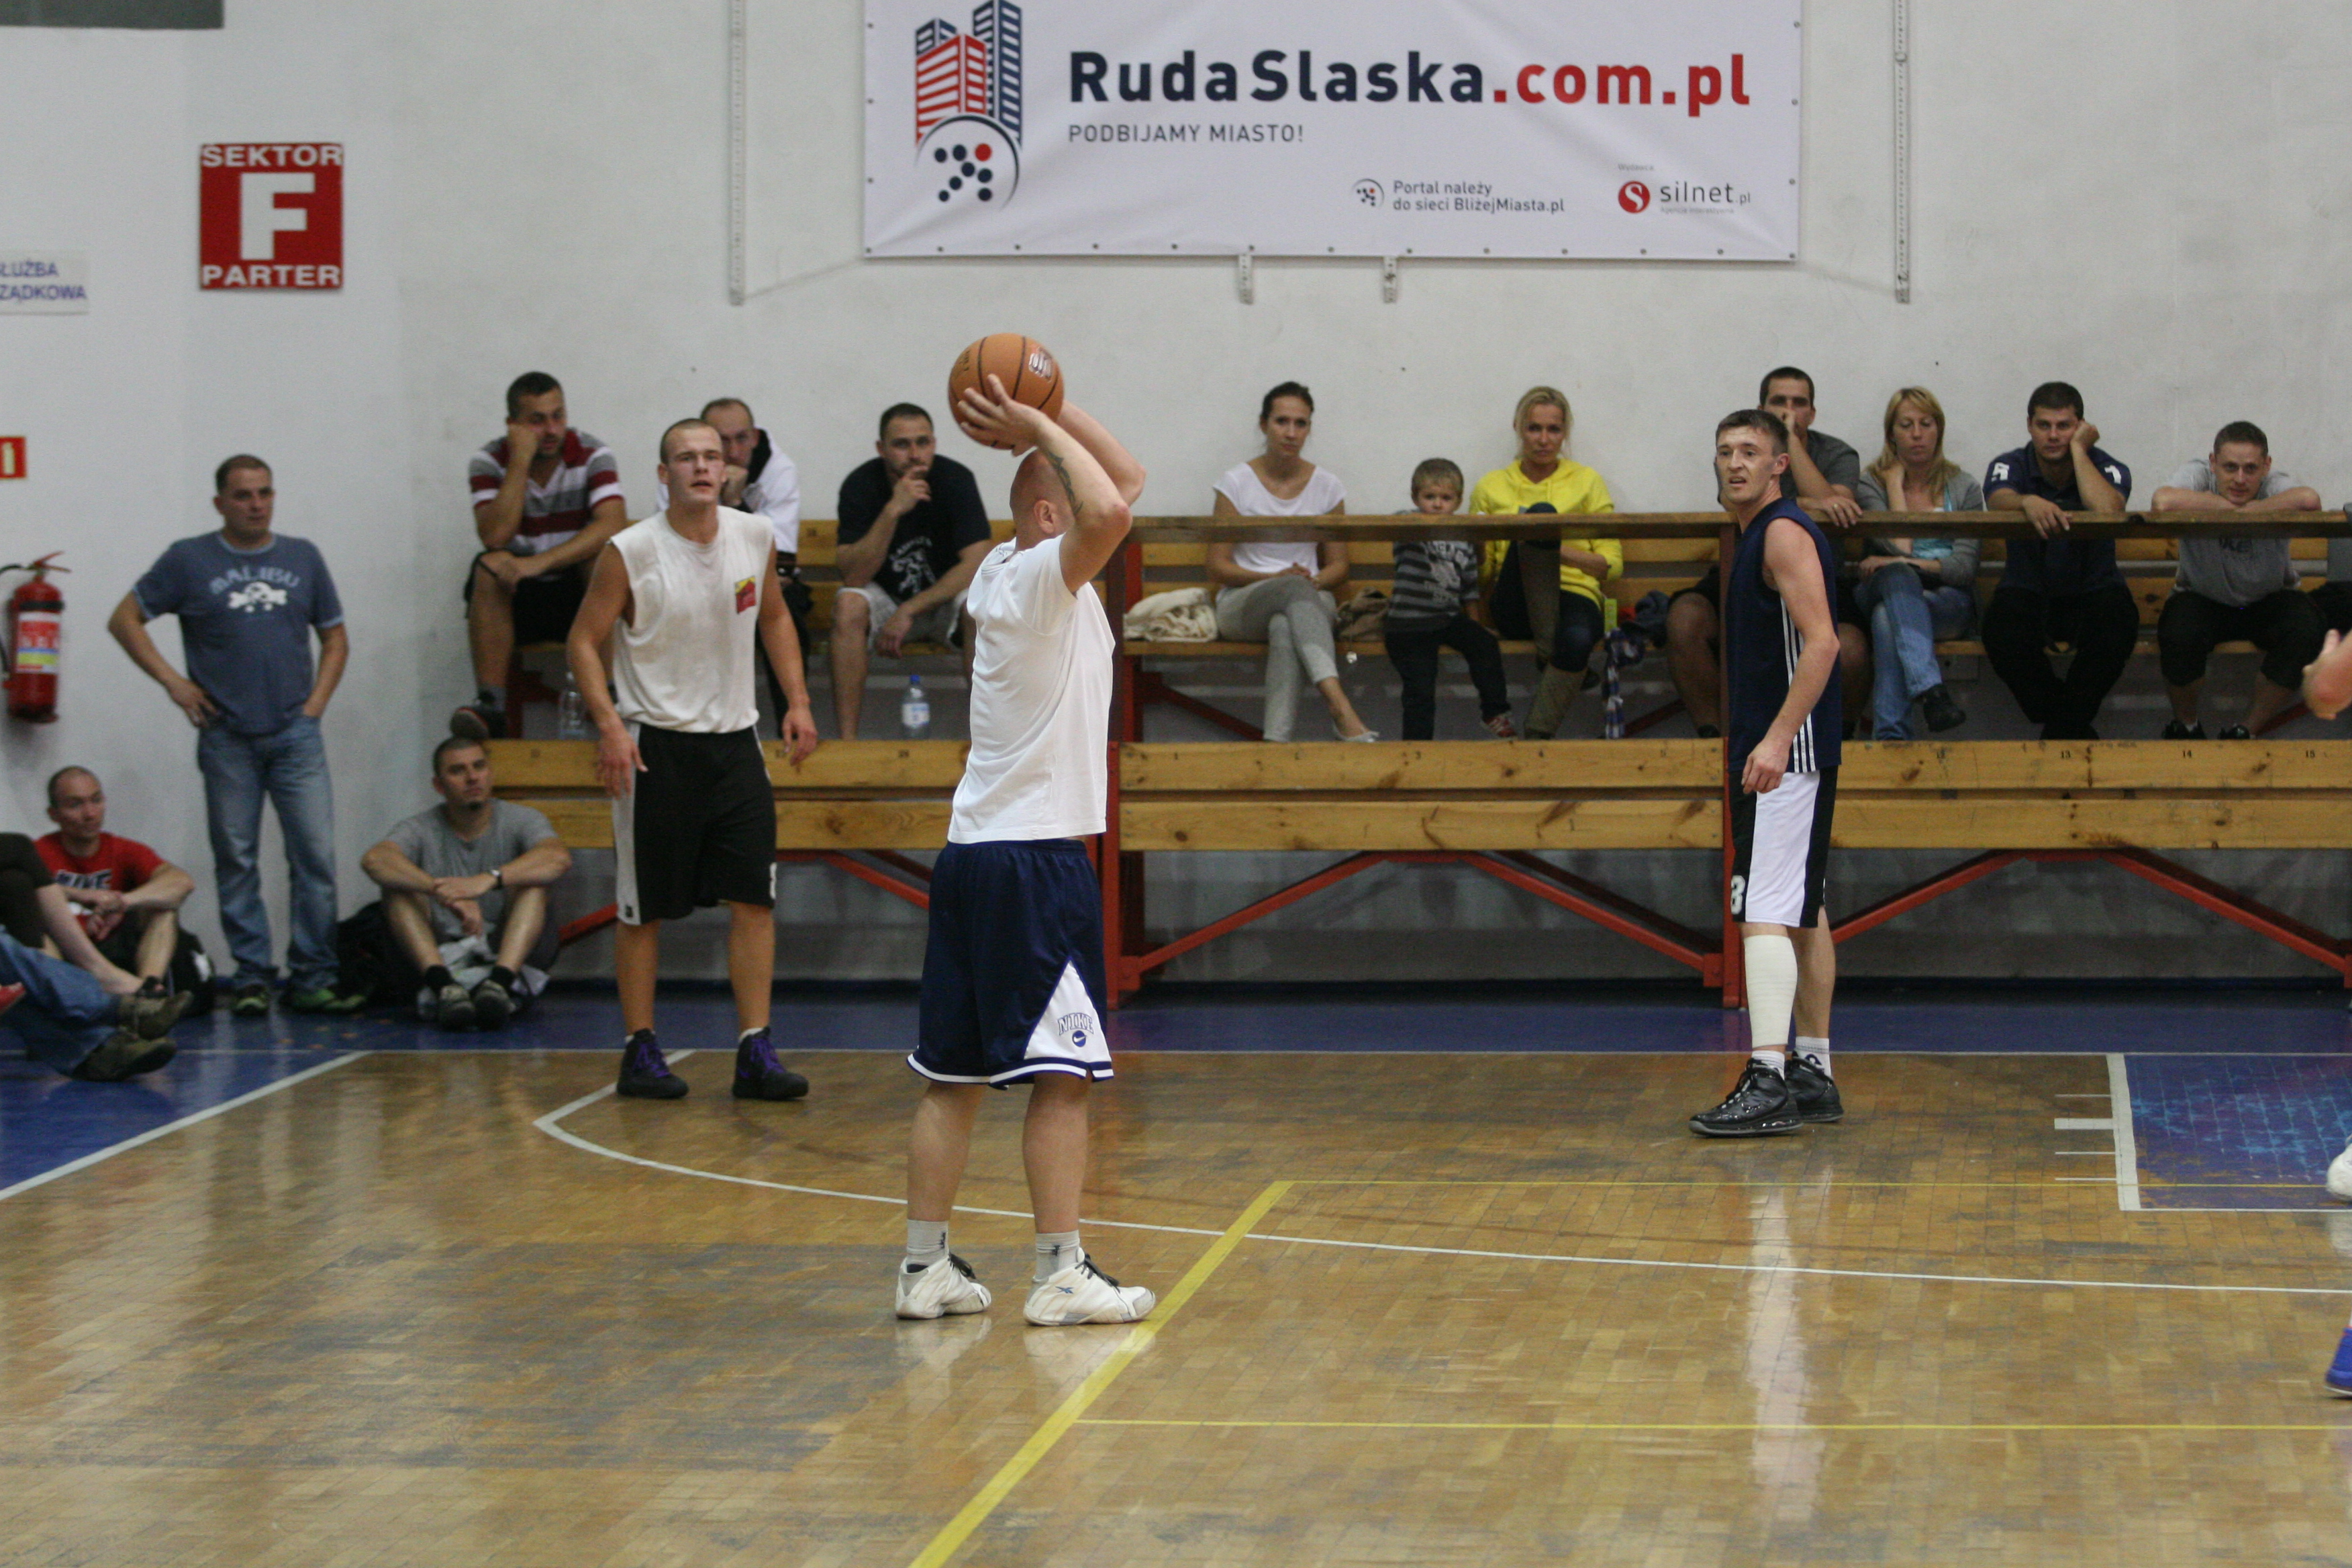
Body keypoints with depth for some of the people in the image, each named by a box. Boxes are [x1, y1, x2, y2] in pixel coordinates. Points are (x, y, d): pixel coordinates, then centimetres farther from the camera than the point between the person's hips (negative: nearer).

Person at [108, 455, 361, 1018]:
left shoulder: (302, 558, 11)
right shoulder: (189, 560, 3)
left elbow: (334, 637, 18)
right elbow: (125, 620, 5)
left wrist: (316, 702, 5)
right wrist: (173, 682, -2)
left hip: (296, 734, 2)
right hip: (227, 736, -2)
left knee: (316, 856, -5)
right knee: (237, 862, 2)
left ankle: (312, 980, 0)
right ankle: (251, 979, 9)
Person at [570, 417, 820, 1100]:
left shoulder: (755, 538, 1)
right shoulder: (629, 553, -12)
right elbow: (584, 641, -6)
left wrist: (796, 701, 8)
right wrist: (609, 724, -18)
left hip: (734, 741, 4)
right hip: (654, 744, -4)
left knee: (754, 899, -2)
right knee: (643, 908, 3)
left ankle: (755, 1051, 1)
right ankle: (640, 1050, 14)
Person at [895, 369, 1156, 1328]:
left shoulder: (1007, 573, 15)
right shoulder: (1039, 578, -11)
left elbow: (1125, 485, 24)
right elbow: (1108, 510, -31)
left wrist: (1049, 418, 12)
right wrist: (1040, 430, -17)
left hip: (972, 854, 9)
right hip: (1035, 859, -9)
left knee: (954, 1075, 8)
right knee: (1061, 1074, -5)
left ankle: (925, 1267, 11)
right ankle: (1061, 1276, -4)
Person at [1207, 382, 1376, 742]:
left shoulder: (1327, 487, 10)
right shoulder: (1237, 483, 3)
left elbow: (1338, 566, 13)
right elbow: (1218, 567, 1)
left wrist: (1314, 581, -11)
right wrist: (1277, 579, -15)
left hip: (1311, 600, 2)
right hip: (1242, 605, -2)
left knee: (1285, 627, -39)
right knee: (1294, 590, -39)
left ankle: (1277, 737, -54)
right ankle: (1341, 708, -57)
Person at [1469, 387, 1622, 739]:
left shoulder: (1587, 482, 17)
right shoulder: (1491, 488, 18)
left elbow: (1612, 564, 10)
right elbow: (1480, 571, 18)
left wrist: (1560, 550, -9)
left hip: (1576, 596, 0)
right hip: (1516, 606, 0)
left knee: (1577, 639, -41)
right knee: (1540, 514, -31)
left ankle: (1537, 736, -26)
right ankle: (1547, 645, -36)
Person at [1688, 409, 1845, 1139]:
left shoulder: (1785, 533, -12)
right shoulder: (1757, 537, 19)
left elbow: (1821, 642, -22)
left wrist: (1778, 738, -28)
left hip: (1788, 754, -11)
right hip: (1779, 755, 11)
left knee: (1765, 914, -16)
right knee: (1803, 914, 13)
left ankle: (1768, 1080, -23)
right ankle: (1813, 1074, 18)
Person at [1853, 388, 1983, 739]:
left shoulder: (1965, 490, 11)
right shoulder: (1873, 484, 9)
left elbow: (1965, 566, -3)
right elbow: (1899, 546, -9)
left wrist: (1909, 563, -18)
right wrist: (1896, 482, 0)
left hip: (1948, 599, 0)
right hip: (1879, 592, 0)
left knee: (1888, 618, -34)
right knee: (1898, 577, -38)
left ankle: (1890, 735, -43)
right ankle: (1932, 690, -55)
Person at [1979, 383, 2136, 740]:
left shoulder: (2106, 468, -3)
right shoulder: (2010, 466, -1)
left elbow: (2108, 510, -27)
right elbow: (1999, 502, -26)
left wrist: (2078, 449, -17)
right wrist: (2028, 502, -50)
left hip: (2092, 592, 0)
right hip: (2029, 592, 0)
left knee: (2118, 619, -35)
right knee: (2002, 625, -35)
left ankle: (2062, 730, -14)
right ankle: (2078, 729, -15)